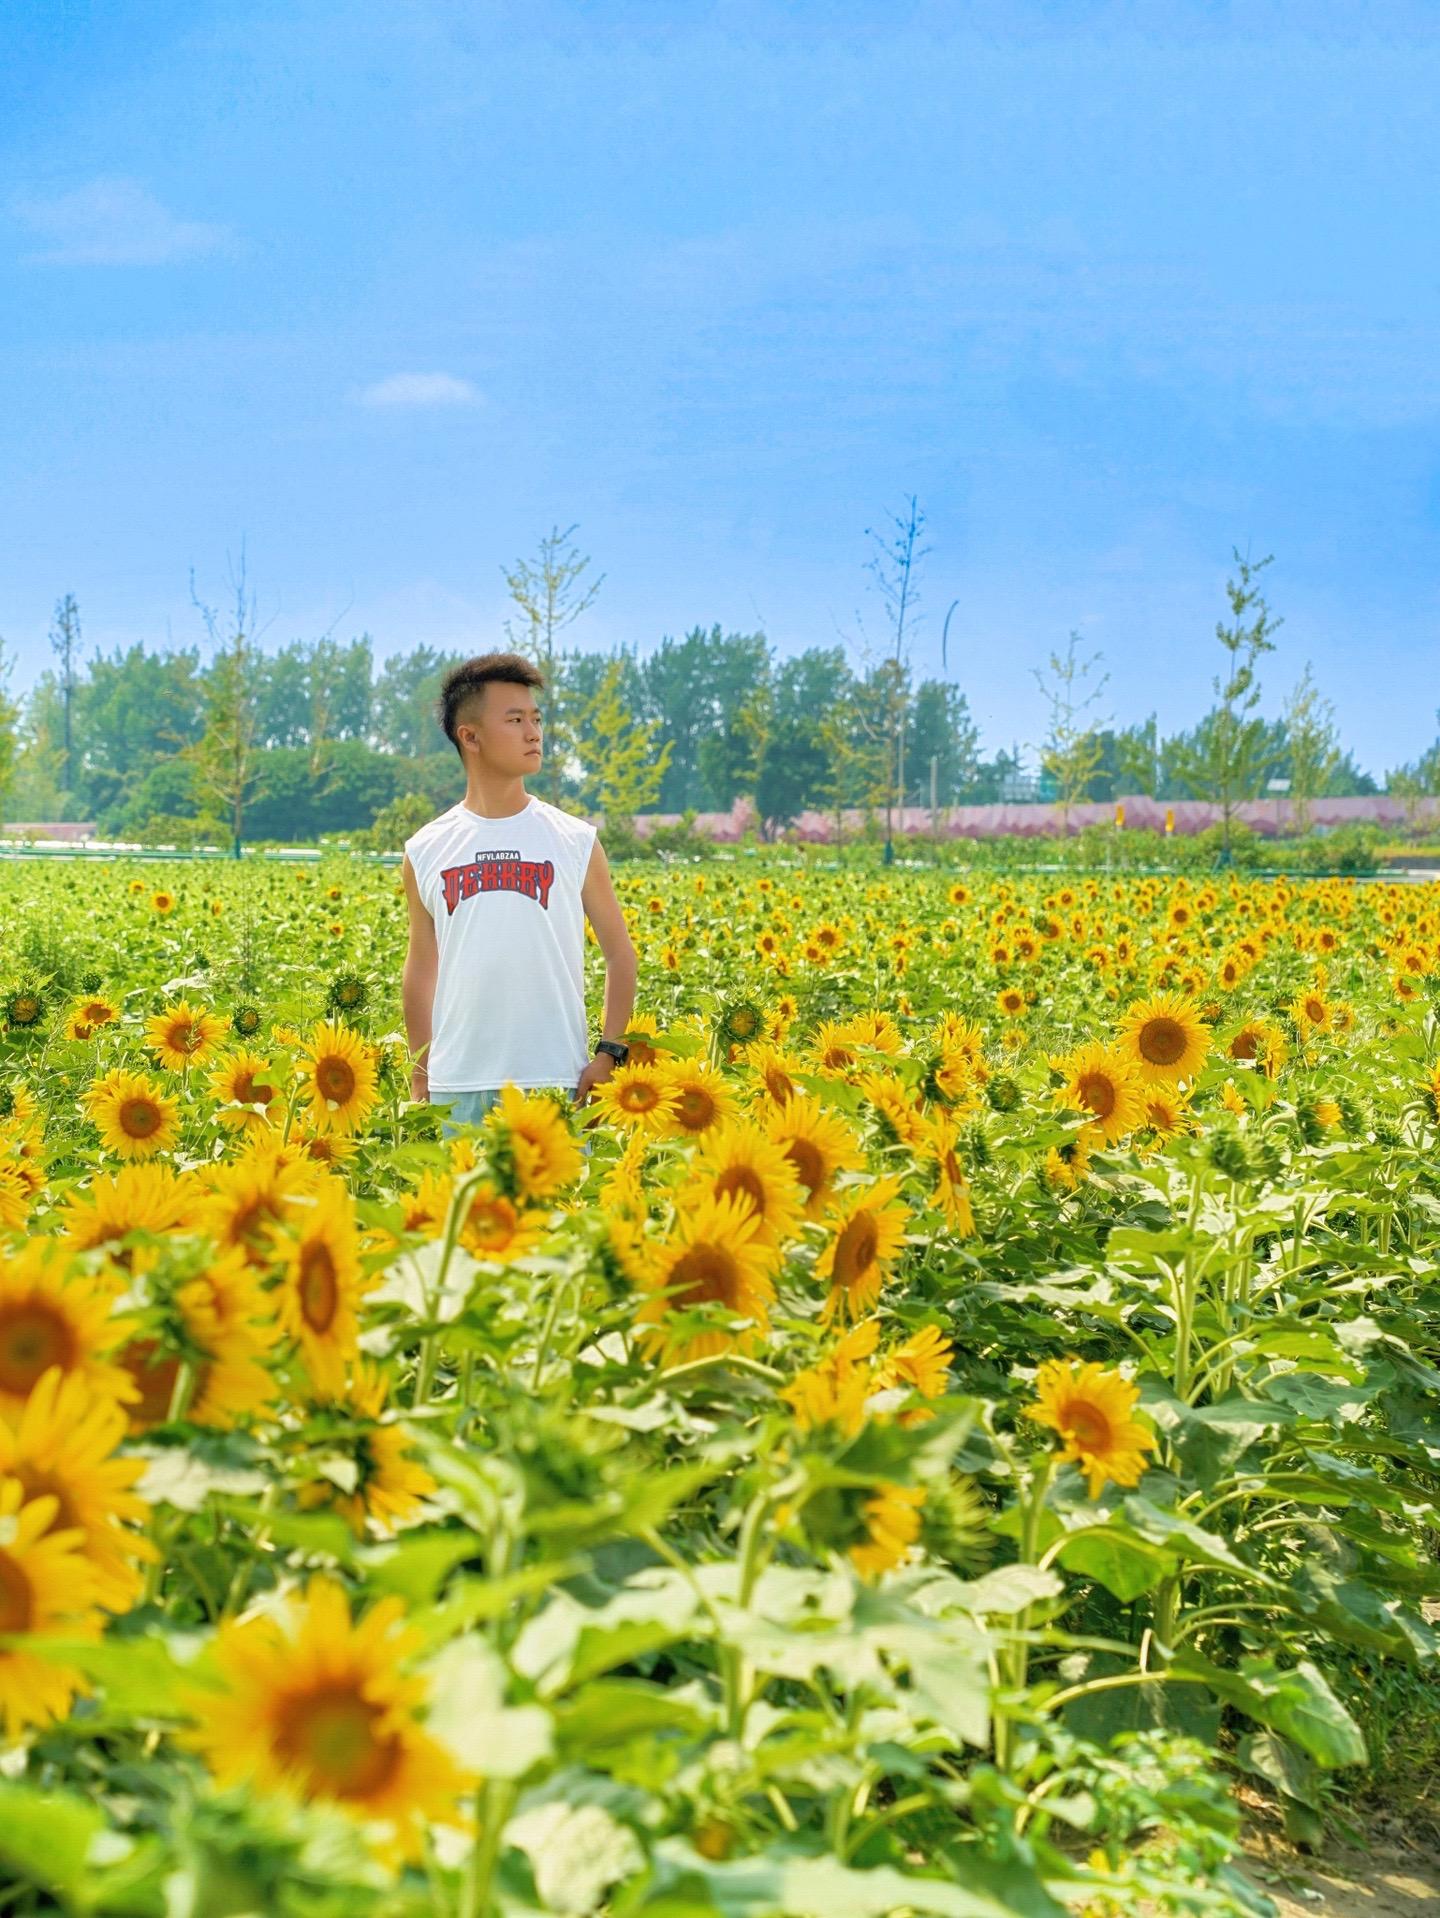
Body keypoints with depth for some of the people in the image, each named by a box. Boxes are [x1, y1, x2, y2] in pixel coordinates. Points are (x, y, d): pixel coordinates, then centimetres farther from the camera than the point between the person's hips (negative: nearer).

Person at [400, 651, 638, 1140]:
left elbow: (620, 953, 8)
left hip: (556, 1082, -1)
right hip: (457, 1089, 1)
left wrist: (608, 1055, -2)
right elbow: (421, 971, 14)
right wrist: (419, 1081, 11)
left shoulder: (576, 842, 3)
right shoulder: (425, 851, 7)